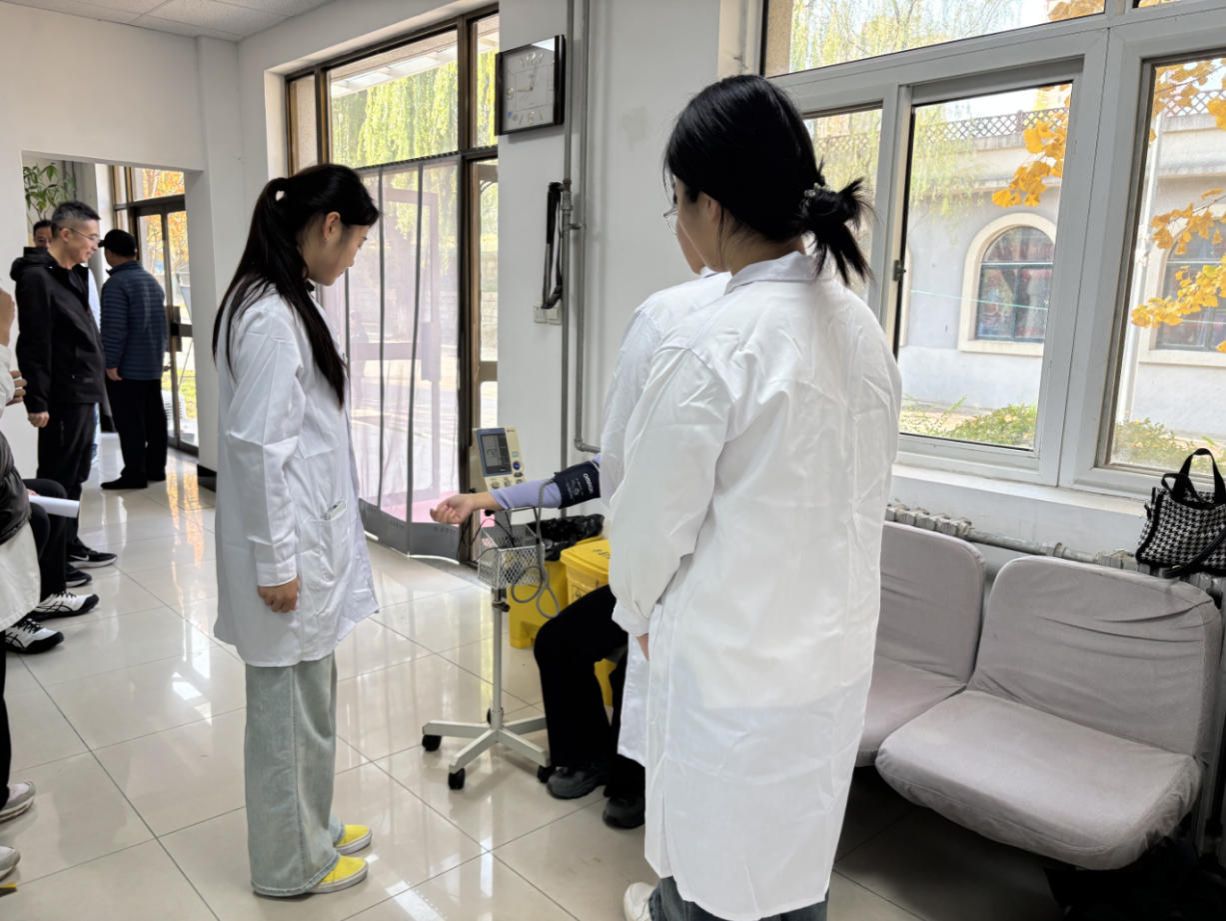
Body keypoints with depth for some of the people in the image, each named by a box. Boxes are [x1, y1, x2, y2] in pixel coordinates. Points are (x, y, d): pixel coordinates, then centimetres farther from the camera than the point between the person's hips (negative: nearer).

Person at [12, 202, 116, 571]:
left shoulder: (74, 276, 16)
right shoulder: (37, 277, -12)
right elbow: (33, 346, -17)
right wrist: (37, 401, -20)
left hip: (82, 394, 9)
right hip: (62, 397, -9)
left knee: (73, 476, 15)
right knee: (57, 478, -1)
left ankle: (68, 546, 25)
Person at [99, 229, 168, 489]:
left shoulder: (116, 284, -14)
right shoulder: (152, 281, 12)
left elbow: (114, 329, -20)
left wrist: (110, 362, -16)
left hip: (127, 367, -8)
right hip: (153, 365, 8)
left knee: (130, 423, -4)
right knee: (154, 418, 10)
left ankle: (134, 474, -2)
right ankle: (155, 468, 16)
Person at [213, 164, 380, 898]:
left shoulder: (290, 305, 9)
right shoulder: (271, 320, -21)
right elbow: (257, 449, -22)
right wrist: (275, 561, -17)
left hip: (311, 538, 9)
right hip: (289, 548, -9)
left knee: (309, 696, 21)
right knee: (289, 708, 8)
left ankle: (311, 828, 40)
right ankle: (291, 863, 28)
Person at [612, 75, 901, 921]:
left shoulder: (713, 346, -24)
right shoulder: (863, 327, -1)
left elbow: (655, 515, -14)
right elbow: (859, 495, 7)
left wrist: (638, 610, 6)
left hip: (732, 660, -7)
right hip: (836, 649, 7)